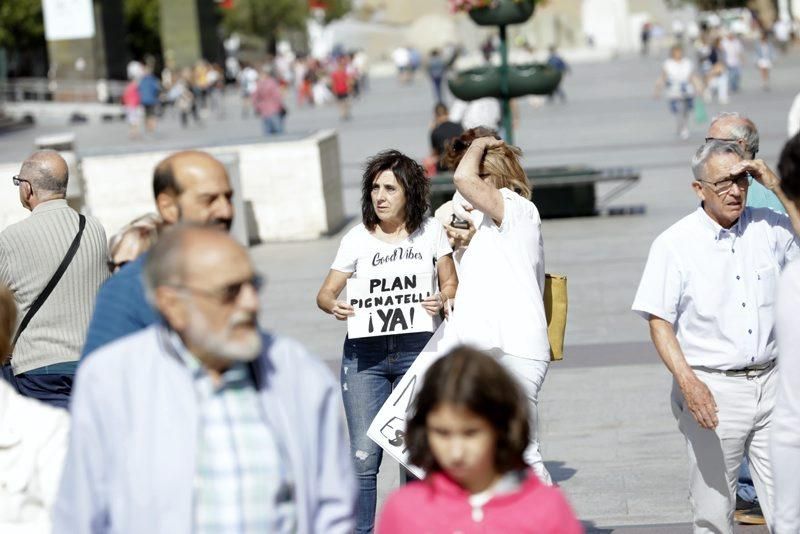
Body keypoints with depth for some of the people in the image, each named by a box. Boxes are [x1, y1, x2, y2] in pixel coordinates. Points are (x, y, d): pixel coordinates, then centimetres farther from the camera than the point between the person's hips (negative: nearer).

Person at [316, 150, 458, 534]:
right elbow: (325, 292, 3)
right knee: (364, 454, -9)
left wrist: (442, 300, -13)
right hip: (365, 353, 0)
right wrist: (334, 306, -20)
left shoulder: (431, 232, 5)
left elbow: (451, 284, 10)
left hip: (416, 350, 1)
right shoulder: (357, 239, 3)